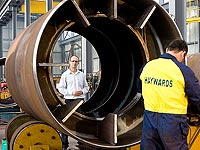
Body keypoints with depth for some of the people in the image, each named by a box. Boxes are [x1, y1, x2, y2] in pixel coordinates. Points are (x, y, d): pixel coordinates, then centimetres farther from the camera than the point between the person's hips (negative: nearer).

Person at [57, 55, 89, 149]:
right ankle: (64, 142, 4)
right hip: (69, 100, -3)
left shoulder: (82, 74, 12)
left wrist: (82, 91, -6)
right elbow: (60, 88, -2)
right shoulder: (65, 74, 1)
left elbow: (86, 87, 16)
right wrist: (72, 92, -13)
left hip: (81, 99, 4)